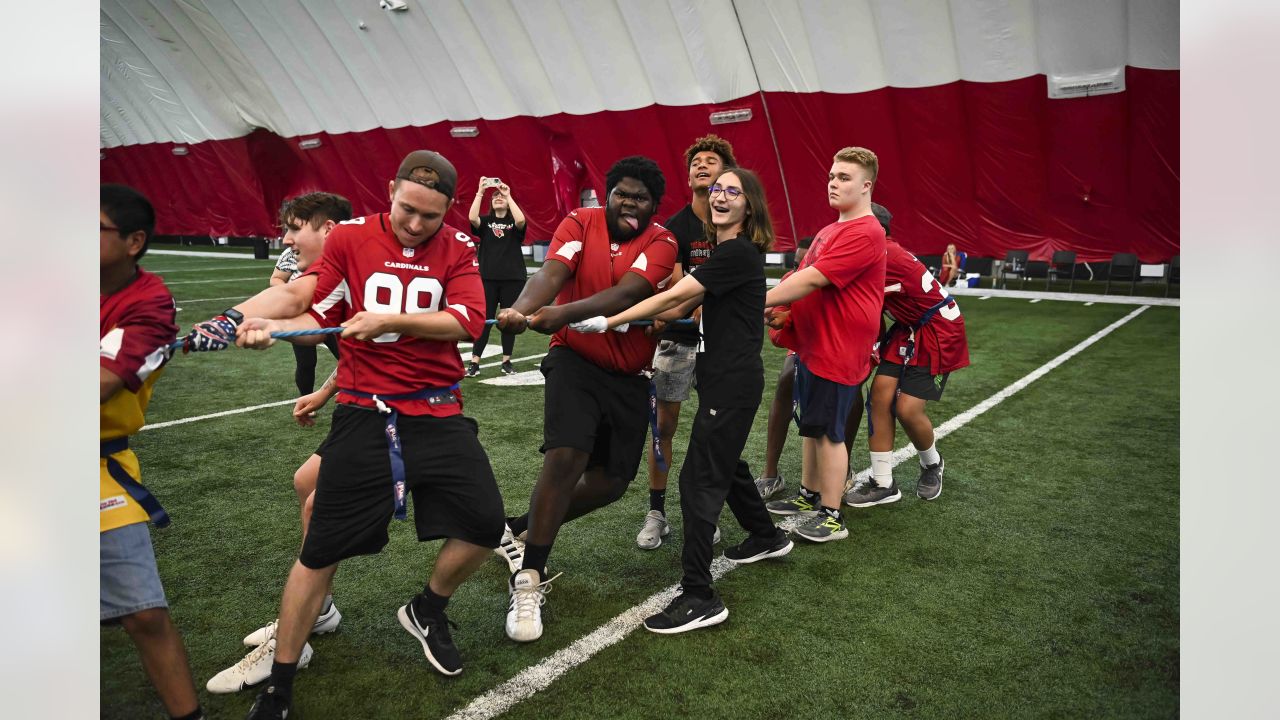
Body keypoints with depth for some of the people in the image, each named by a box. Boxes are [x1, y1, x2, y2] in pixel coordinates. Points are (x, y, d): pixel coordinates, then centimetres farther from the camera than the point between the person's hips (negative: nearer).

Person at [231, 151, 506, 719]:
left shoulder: (458, 247, 2)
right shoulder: (349, 238, 0)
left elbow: (468, 320, -12)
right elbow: (320, 315, 5)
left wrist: (389, 320, -21)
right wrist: (275, 326, -15)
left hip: (437, 410, 2)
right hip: (364, 410, -1)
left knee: (484, 524, -6)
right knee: (322, 550, 2)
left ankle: (427, 610, 26)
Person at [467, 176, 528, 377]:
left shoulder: (513, 223, 5)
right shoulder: (485, 222, 8)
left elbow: (521, 220, -18)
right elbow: (472, 217, -14)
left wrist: (508, 195, -15)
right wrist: (480, 192, -16)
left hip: (512, 279, 0)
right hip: (488, 278, 0)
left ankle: (506, 362, 16)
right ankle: (474, 363, 1)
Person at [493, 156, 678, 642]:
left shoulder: (661, 243, -5)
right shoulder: (580, 222, -3)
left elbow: (628, 292, -23)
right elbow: (552, 274, -21)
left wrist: (562, 313, -39)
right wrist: (522, 308, -44)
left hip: (629, 375, 3)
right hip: (576, 360, -3)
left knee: (611, 482, 5)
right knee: (566, 456, -23)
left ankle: (521, 530, 27)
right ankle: (529, 581, -9)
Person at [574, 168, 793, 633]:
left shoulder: (738, 253, -17)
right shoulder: (723, 250, 14)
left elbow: (673, 297, -21)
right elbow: (685, 304, 13)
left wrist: (608, 321, -18)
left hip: (733, 382, -10)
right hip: (724, 377, 10)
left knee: (700, 479, -10)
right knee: (725, 463, 25)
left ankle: (699, 598, -4)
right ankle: (766, 536, 47)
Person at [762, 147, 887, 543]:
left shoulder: (864, 233, -18)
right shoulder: (829, 231, 13)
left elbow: (812, 279, -25)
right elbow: (805, 279, 16)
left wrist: (759, 301, -21)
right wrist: (782, 311, -3)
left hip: (837, 351, -9)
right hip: (811, 345, 9)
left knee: (828, 432, -1)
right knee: (811, 425, 18)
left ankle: (831, 517, 12)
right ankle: (809, 496, 33)